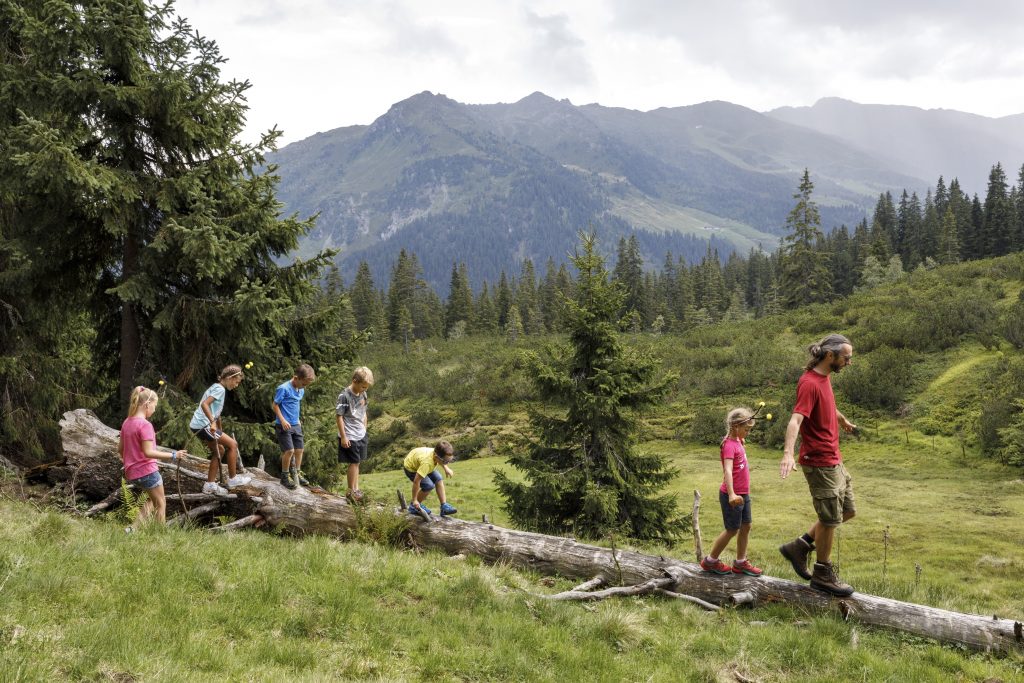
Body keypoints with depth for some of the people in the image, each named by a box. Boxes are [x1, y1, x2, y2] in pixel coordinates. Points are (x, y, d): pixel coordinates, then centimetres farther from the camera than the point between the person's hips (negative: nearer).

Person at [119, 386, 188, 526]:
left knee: (152, 499, 24)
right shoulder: (145, 425, -19)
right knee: (161, 504, 9)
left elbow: (120, 448, 14)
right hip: (147, 471, -8)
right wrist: (173, 455, -23)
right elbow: (148, 452, -25)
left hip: (132, 473, 8)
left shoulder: (126, 422, 6)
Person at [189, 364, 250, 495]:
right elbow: (204, 404, -27)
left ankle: (210, 484, 19)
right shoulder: (220, 389, -12)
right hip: (203, 425, -10)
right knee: (233, 444, -3)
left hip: (198, 425, 10)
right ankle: (233, 479, 5)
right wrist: (213, 422, -33)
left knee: (218, 450, 17)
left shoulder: (217, 387, 18)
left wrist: (220, 429, 30)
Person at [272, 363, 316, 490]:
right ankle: (285, 477, 4)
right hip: (284, 425, -8)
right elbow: (275, 405, -12)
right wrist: (282, 420, -18)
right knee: (289, 450, -10)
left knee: (299, 450, 9)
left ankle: (297, 474, 24)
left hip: (296, 425, 8)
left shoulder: (301, 391, 8)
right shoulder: (284, 389, -15)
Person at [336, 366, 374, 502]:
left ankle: (356, 488, 21)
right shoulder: (344, 395, -16)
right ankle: (351, 491, 10)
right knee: (354, 462, -1)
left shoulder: (363, 394, 4)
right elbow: (339, 416, -14)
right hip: (350, 437, -6)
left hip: (361, 435, 6)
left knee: (357, 462, 13)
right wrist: (343, 437, -14)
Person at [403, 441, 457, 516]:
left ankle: (444, 506, 4)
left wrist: (446, 469, 0)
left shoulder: (437, 454, -22)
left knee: (438, 479, -2)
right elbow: (416, 481, -39)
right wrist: (414, 500, -32)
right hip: (410, 468, -8)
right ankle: (414, 507, 1)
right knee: (429, 485, -20)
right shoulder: (427, 462, -44)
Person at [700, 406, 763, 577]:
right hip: (732, 496, -9)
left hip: (743, 494, 9)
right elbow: (728, 470, -34)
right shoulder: (729, 445, -20)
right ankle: (710, 561, 15)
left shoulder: (737, 441, 7)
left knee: (746, 526, 12)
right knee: (732, 530, 1)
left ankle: (740, 563, 24)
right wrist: (731, 494, -44)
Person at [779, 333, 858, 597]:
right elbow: (795, 419, -33)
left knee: (847, 511, 16)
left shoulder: (824, 377, 9)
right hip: (820, 462, -10)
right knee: (830, 518, 1)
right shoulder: (810, 383, -20)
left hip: (833, 459, 10)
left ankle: (798, 547, 21)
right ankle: (823, 575, 16)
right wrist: (788, 452, -48)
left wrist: (844, 421, 50)